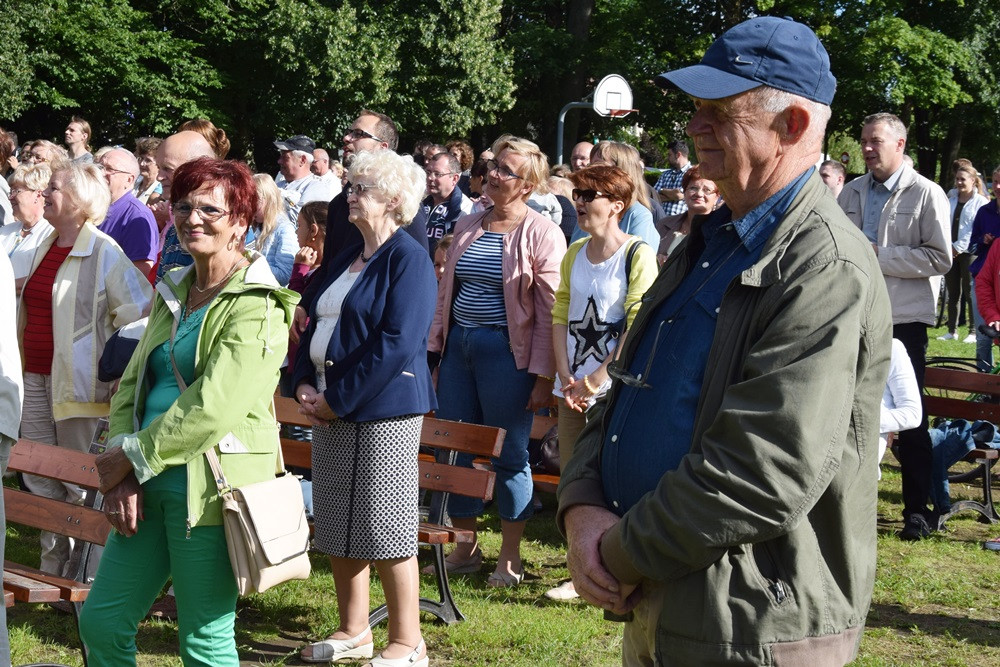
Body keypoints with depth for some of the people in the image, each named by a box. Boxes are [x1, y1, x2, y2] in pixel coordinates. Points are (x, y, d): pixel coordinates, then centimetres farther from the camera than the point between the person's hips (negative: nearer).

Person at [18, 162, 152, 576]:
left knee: (81, 484, -1)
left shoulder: (104, 252, -11)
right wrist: (18, 364, 20)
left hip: (78, 382, -8)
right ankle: (52, 566, 23)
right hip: (35, 378, 8)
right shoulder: (45, 248, 14)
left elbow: (138, 311, -14)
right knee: (40, 480, 12)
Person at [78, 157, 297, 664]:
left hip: (208, 488, -8)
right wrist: (119, 473, -4)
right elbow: (132, 384, 10)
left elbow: (213, 408, -20)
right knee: (100, 623, 10)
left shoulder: (256, 306, -11)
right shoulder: (172, 292, 14)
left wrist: (132, 457, -12)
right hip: (148, 487, 8)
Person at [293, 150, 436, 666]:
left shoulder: (408, 259, -11)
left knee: (384, 529, -5)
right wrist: (305, 384, 1)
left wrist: (338, 399, -16)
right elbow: (314, 326, 19)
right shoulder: (346, 259, 16)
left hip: (382, 411, -9)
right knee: (337, 527, 12)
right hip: (331, 410, 9)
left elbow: (397, 344, -19)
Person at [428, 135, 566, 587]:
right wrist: (433, 347, 10)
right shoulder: (467, 227, 12)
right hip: (458, 344, 6)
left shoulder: (541, 234, -8)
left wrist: (543, 375, -14)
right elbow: (446, 291, 16)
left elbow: (550, 312, -11)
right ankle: (466, 547, 25)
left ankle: (510, 558, 16)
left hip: (505, 350, -6)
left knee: (509, 455, 3)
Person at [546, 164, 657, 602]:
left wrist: (595, 380, -13)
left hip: (615, 387, -6)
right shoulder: (574, 254, 12)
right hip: (573, 388, 6)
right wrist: (565, 376, -2)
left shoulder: (637, 254, -8)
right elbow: (561, 315, 12)